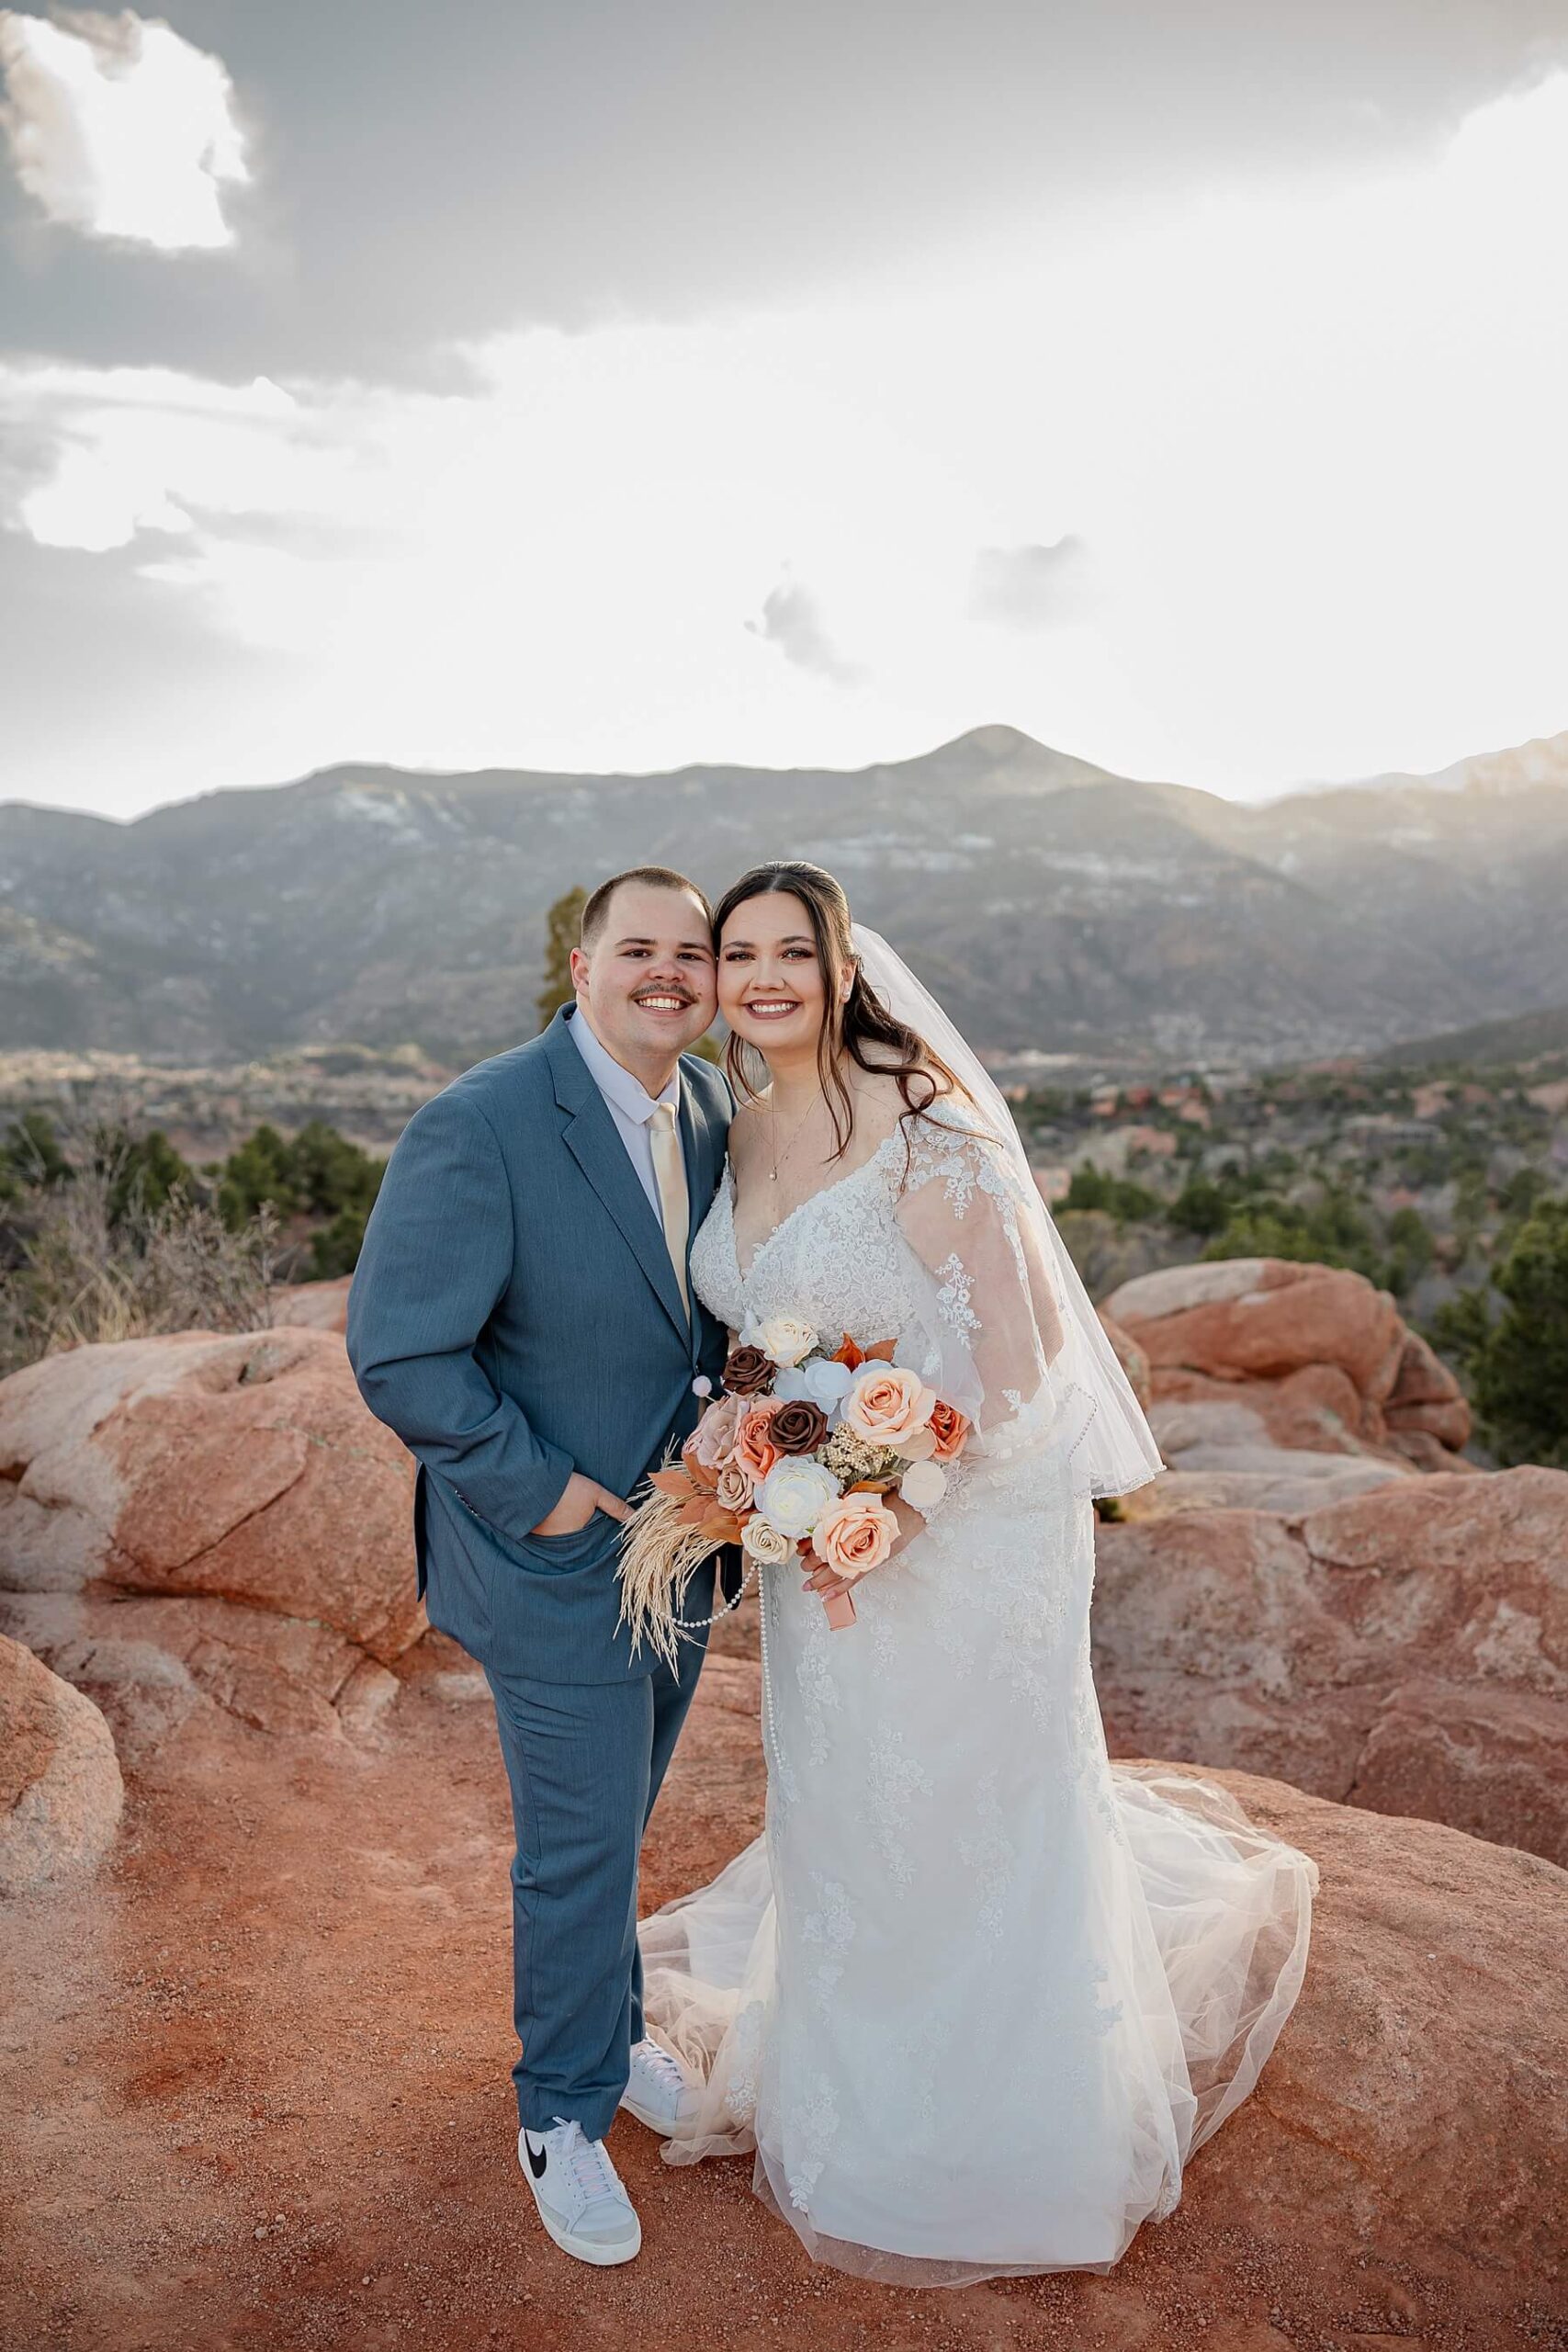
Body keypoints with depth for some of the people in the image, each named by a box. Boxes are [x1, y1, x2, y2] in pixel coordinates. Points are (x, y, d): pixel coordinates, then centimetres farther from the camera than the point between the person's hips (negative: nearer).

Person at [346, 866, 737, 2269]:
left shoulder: (717, 1109, -1)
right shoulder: (479, 1128, -23)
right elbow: (400, 1354, -22)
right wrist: (540, 1489, -19)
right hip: (557, 1554, -6)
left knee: (616, 1822, 25)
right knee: (582, 1848, 9)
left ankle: (608, 2033, 51)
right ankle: (565, 2111, 36)